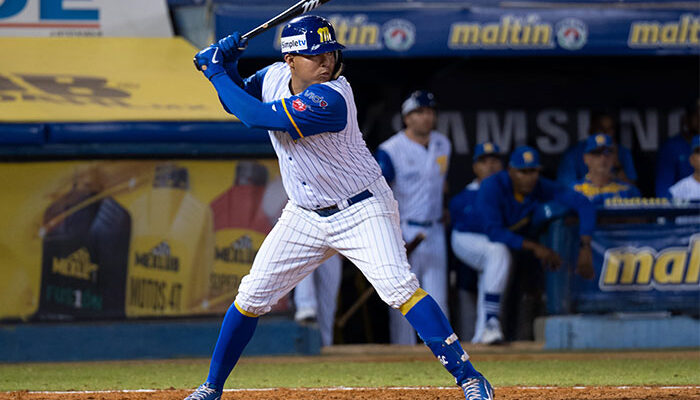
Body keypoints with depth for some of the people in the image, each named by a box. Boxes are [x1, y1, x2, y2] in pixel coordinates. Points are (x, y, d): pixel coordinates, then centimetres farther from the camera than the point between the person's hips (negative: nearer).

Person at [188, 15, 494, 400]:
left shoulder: (330, 98, -28)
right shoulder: (274, 77, -5)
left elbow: (256, 117, -29)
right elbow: (237, 101, 14)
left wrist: (216, 70, -18)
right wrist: (225, 65, -7)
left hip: (361, 211, -7)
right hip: (305, 216, 7)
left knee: (398, 287, -23)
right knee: (252, 296, 5)